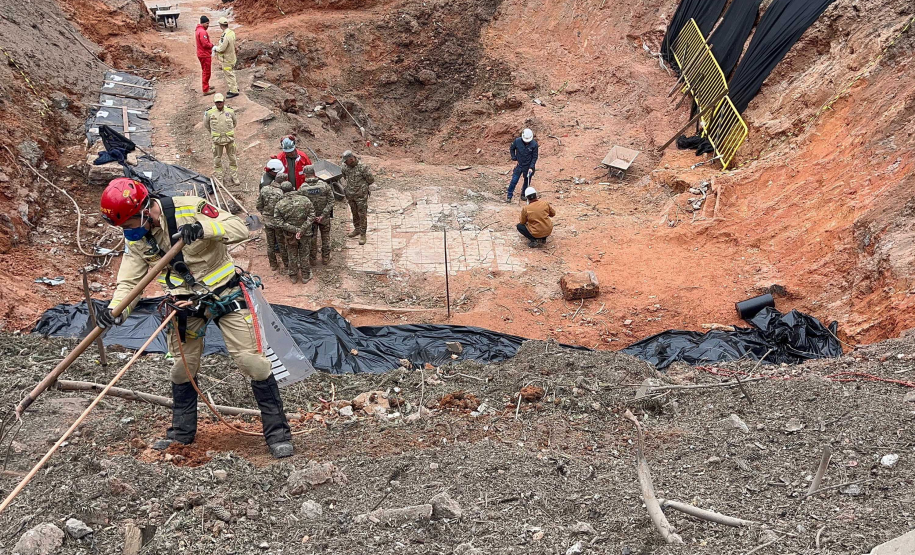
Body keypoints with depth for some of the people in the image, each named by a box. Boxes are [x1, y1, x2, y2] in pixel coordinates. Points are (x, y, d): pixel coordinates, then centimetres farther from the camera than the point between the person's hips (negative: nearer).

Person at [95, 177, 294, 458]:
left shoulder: (189, 209, -24)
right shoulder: (135, 237, -6)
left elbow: (240, 228, -28)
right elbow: (129, 281, -6)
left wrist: (203, 228, -44)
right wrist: (115, 310, -25)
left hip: (225, 294, -5)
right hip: (186, 303, 5)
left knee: (251, 360, -9)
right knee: (183, 367, 14)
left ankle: (277, 432, 1)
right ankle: (182, 431, 33)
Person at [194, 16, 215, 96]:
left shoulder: (198, 30, 12)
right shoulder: (202, 32, -22)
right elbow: (205, 44, -26)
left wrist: (210, 45, 5)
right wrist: (212, 45, -8)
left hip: (201, 54, 10)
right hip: (205, 55, -10)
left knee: (205, 71, 21)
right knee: (206, 72, -3)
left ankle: (206, 86, 33)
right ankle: (206, 90, 0)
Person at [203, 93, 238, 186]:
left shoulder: (230, 112, -4)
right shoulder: (209, 113, -7)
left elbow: (235, 123, 15)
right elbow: (206, 124, 11)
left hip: (230, 139, 1)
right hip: (217, 140, -1)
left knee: (232, 159, 8)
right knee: (217, 160, 7)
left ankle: (234, 177, 21)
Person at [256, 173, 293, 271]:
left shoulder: (264, 189, -6)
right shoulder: (282, 194, -24)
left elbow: (259, 206, 1)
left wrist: (265, 215, 13)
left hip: (267, 221, 5)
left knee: (270, 244, 18)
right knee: (282, 244, 12)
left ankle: (273, 265, 30)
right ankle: (286, 264, 28)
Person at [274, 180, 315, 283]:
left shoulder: (279, 205, -11)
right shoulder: (305, 200, -11)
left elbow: (279, 222, -15)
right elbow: (311, 216, -14)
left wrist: (294, 230, -17)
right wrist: (302, 229, -17)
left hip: (290, 235, 0)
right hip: (305, 234, 0)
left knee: (292, 255, 19)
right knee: (304, 255, 17)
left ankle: (293, 276, 33)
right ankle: (305, 276, 28)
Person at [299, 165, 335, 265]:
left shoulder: (302, 189, -15)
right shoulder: (324, 185, -14)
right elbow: (331, 202, -15)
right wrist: (322, 216, -16)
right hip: (325, 218, 0)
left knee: (312, 238, 16)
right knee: (326, 238, 19)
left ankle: (313, 260, 28)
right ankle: (325, 259, 29)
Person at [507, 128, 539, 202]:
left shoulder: (534, 144, -14)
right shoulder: (517, 141, -12)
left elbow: (535, 157, -7)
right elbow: (512, 149, 8)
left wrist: (531, 167, -13)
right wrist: (514, 159, 0)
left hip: (528, 167, 0)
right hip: (519, 165, 0)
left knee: (527, 182, 12)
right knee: (514, 181, -5)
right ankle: (509, 197, 4)